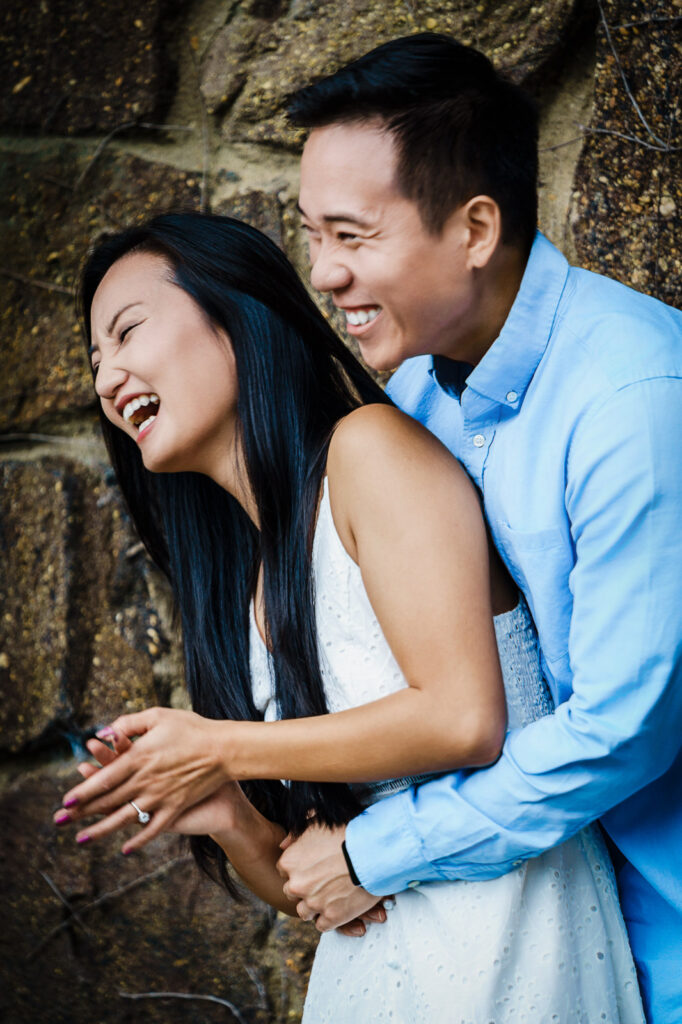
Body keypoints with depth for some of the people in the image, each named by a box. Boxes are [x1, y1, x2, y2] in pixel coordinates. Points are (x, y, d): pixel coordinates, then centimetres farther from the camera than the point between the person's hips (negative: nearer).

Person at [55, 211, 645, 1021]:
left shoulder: (369, 446, -12)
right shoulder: (243, 596, 7)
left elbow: (464, 720, -23)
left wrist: (223, 751, -14)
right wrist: (228, 821, -11)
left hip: (504, 947, -7)